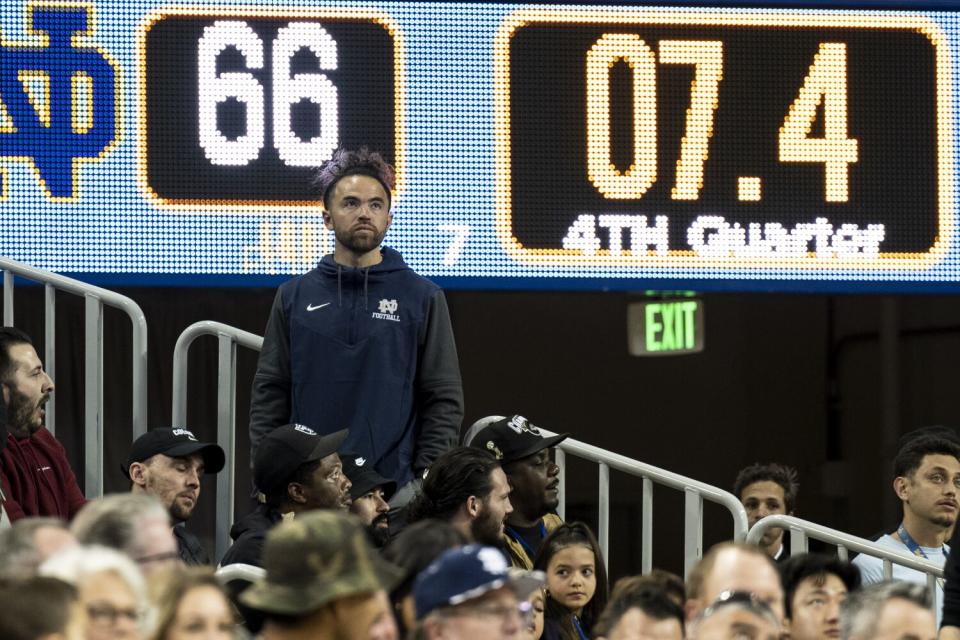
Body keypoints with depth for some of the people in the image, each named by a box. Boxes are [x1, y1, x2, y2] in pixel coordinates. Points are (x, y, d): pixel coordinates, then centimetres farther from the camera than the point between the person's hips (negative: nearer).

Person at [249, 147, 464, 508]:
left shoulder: (423, 299, 7)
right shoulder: (294, 297, 11)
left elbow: (445, 400, 5)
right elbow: (269, 395, 10)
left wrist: (429, 481, -5)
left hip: (396, 489, -1)